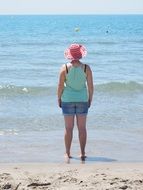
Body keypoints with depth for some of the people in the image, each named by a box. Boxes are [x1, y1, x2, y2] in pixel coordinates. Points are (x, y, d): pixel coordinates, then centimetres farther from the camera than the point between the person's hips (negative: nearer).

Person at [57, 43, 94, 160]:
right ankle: (82, 153, 11)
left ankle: (68, 153, 9)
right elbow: (90, 86, -2)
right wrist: (90, 99, 10)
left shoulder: (65, 67, -7)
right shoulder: (86, 68, -5)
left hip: (68, 99, -1)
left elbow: (60, 86, -6)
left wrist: (59, 99, 6)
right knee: (82, 128, 8)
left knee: (69, 128, 6)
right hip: (82, 99, 1)